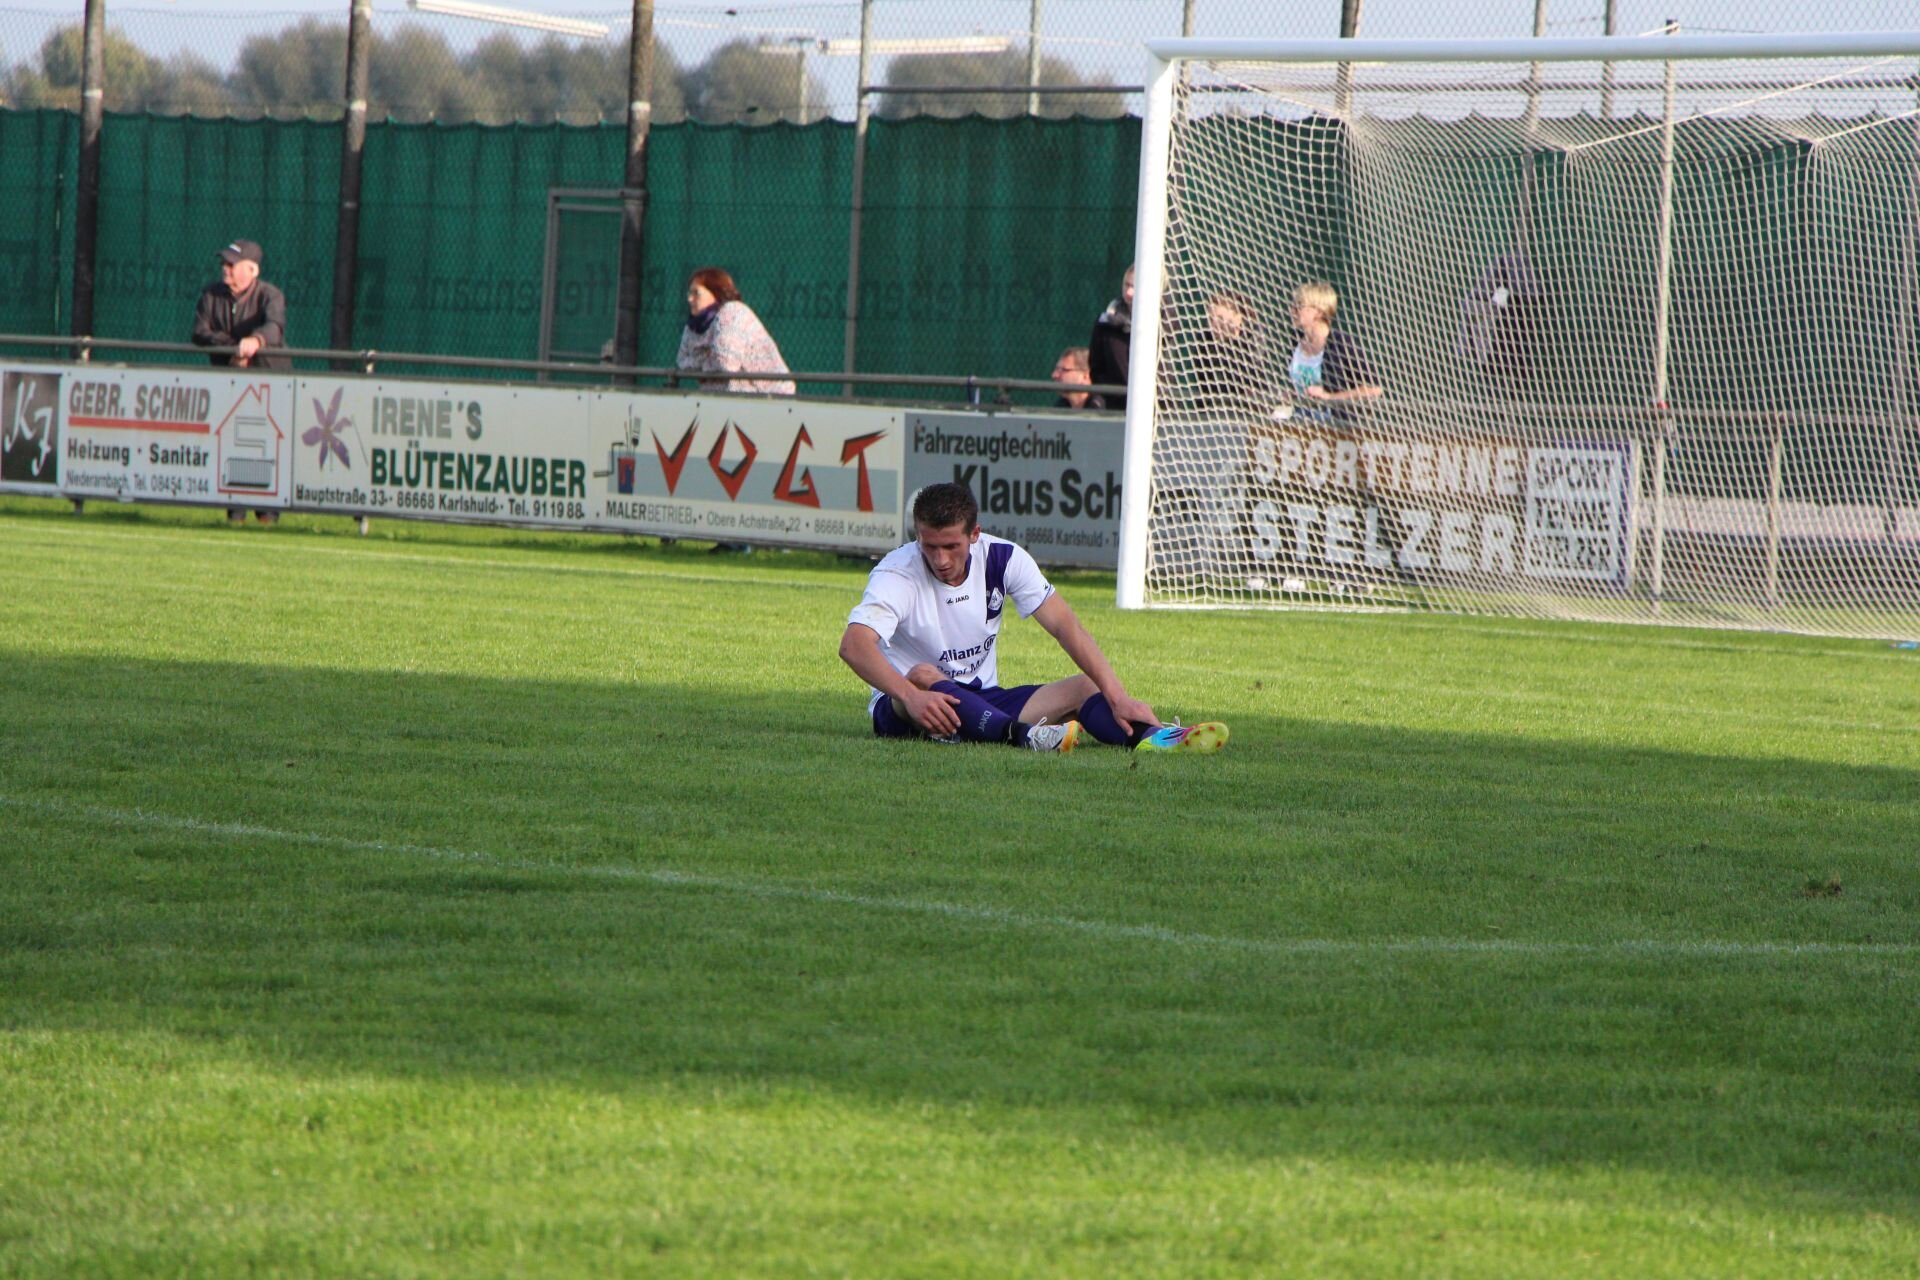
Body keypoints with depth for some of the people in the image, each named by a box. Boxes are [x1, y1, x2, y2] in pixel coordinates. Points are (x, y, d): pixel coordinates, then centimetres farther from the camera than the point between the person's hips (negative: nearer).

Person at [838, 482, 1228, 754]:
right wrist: (911, 695, -50)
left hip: (982, 703, 5)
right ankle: (1021, 736, -59)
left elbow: (1064, 626, -8)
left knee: (1083, 687, -13)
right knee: (924, 676, -38)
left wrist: (1118, 697, -20)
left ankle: (1146, 737, -42)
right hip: (902, 708, -5)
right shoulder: (897, 574, -17)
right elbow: (853, 644, -33)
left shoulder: (1002, 559, -4)